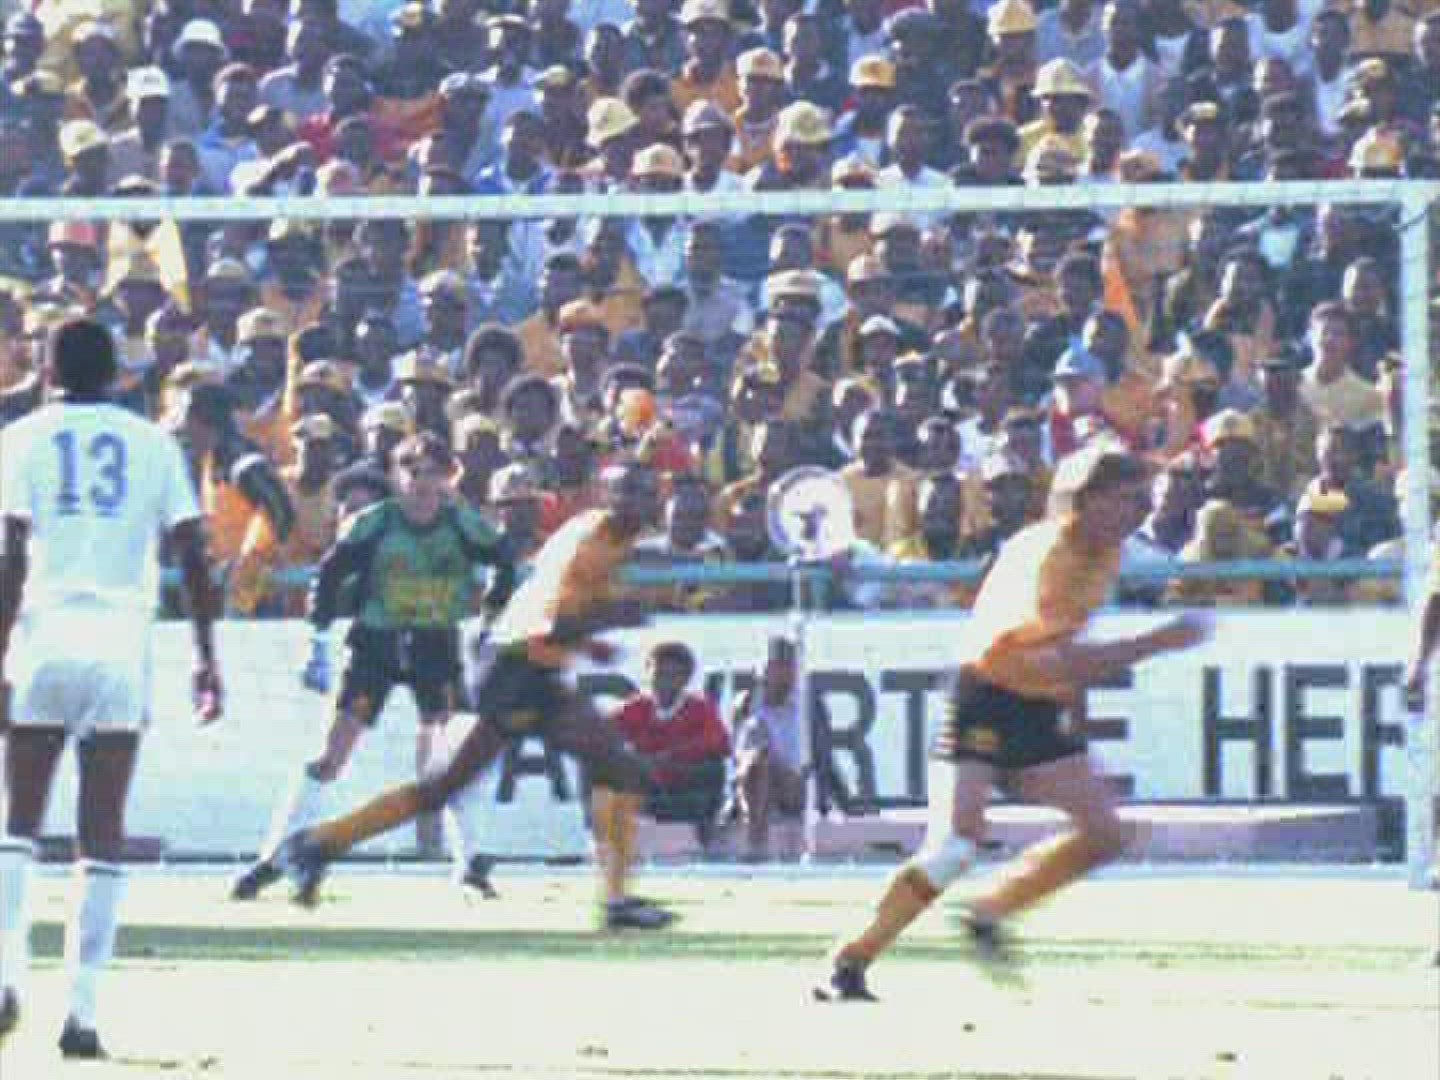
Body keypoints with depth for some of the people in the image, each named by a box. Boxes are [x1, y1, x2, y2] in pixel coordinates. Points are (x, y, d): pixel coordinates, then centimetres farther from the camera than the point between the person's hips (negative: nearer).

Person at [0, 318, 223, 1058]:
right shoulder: (152, 444, 9)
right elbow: (192, 556, 5)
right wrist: (206, 657, 12)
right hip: (122, 645, 1)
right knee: (102, 831, 3)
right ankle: (82, 1010, -3)